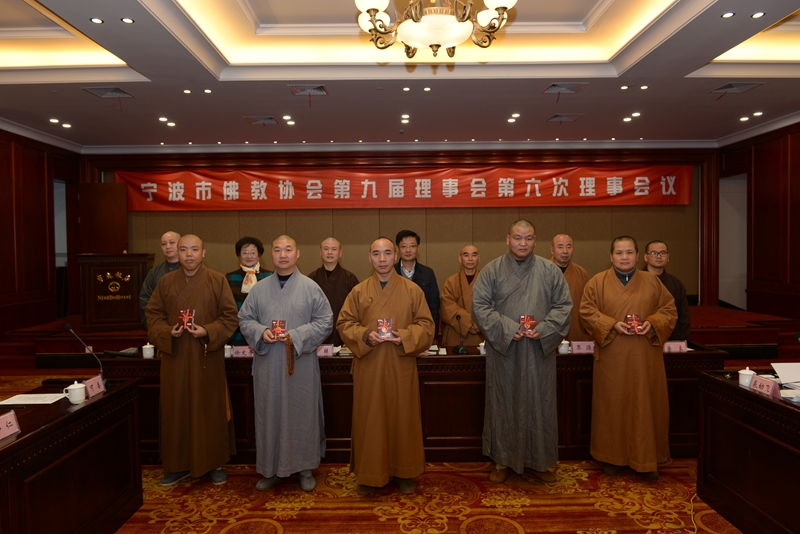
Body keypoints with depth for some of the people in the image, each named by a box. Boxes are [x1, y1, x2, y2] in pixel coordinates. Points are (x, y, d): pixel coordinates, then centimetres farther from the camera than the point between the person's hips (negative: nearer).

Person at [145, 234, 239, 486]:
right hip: (175, 357, 2)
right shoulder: (166, 282, 5)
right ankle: (179, 465, 24)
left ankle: (215, 462, 21)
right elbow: (152, 314, 8)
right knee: (176, 411, 9)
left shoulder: (218, 281, -2)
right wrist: (167, 332, -10)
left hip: (208, 358, -2)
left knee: (210, 409, 6)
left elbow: (230, 316, -3)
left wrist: (208, 332, -17)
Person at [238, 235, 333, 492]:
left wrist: (296, 336, -15)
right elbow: (244, 319, 9)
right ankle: (271, 469, 25)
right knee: (270, 415, 10)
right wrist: (261, 333, -11)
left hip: (301, 365, -2)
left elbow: (325, 321, -4)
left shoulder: (311, 288, -2)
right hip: (267, 365, 2)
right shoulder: (259, 289, 6)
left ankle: (304, 467, 23)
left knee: (302, 414, 7)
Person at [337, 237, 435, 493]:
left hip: (402, 367, 0)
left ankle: (403, 472, 25)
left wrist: (405, 336, -16)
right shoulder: (358, 291, 3)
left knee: (402, 418, 9)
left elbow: (426, 325, 2)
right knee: (369, 420, 7)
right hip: (368, 368, 0)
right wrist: (365, 335, -15)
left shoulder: (413, 290, 1)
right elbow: (344, 324, 3)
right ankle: (369, 474, 22)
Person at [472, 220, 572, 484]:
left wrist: (544, 329, -13)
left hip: (539, 350, 2)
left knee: (539, 403, 8)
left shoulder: (550, 271, 3)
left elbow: (563, 304, 3)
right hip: (503, 351, -1)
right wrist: (507, 329, -16)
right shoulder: (492, 270, -1)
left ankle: (537, 461, 24)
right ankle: (502, 460, 22)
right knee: (503, 403, 7)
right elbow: (479, 305, -6)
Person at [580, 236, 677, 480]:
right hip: (611, 356, -1)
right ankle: (612, 456, 18)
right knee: (612, 404, 5)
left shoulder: (652, 281, 7)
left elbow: (669, 309, 7)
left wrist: (652, 323, -12)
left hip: (645, 357, 1)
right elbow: (587, 311, -2)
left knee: (645, 404, 5)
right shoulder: (597, 282, 2)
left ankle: (646, 459, 17)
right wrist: (613, 325, -16)